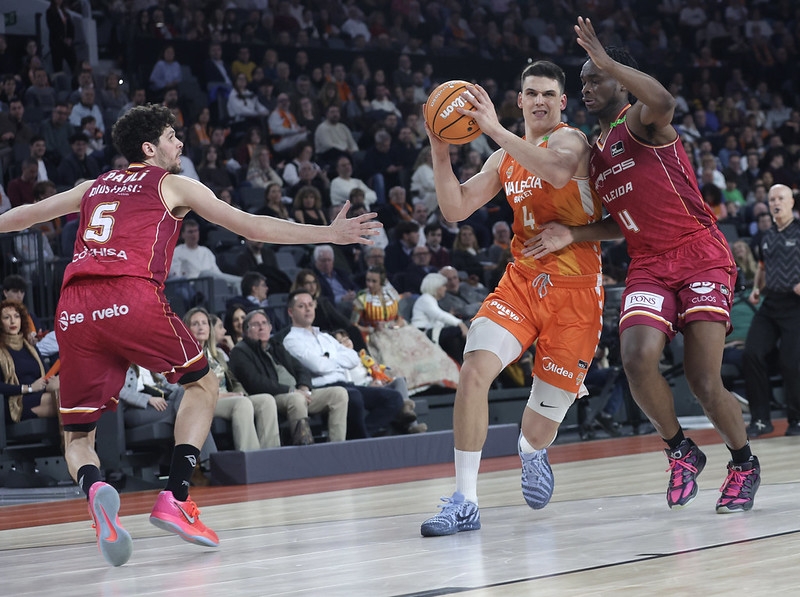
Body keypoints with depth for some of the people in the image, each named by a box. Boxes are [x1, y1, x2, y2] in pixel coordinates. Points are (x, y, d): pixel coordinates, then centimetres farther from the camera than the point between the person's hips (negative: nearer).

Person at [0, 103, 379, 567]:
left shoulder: (95, 188, 29)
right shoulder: (172, 184, 16)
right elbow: (252, 227, 13)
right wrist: (330, 234, 17)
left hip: (74, 309, 4)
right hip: (132, 298, -4)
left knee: (77, 436, 13)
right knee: (203, 384, 18)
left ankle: (94, 488, -23)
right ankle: (175, 498, 2)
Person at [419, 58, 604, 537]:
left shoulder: (570, 140, -7)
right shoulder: (506, 158, 13)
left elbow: (559, 170, -33)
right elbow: (455, 209, 8)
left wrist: (496, 130, -33)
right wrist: (440, 151, -5)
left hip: (575, 291, -4)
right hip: (522, 280, 4)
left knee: (543, 421, 3)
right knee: (475, 368, -23)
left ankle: (532, 451, 45)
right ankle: (466, 502, -20)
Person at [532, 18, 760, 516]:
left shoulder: (640, 122, -6)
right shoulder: (595, 152, 18)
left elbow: (663, 101, -33)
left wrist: (605, 58, -30)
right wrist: (573, 235, 6)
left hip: (700, 255, -6)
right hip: (649, 265, 6)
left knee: (704, 381, -12)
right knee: (637, 358, -21)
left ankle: (745, 464, 15)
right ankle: (681, 451, 3)